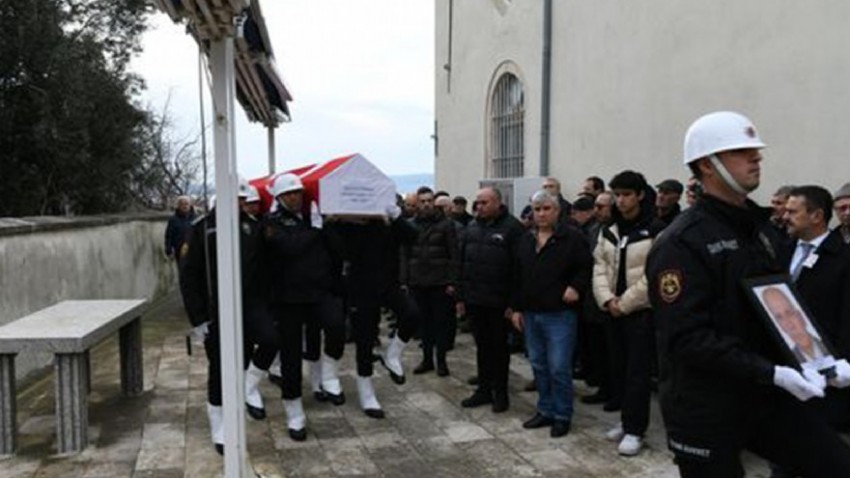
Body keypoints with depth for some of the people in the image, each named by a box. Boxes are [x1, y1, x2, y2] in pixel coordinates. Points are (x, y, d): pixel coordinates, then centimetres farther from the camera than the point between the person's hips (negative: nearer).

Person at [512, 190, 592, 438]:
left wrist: (576, 287, -20)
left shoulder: (572, 237, -7)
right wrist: (517, 308, 12)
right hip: (531, 314, 6)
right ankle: (545, 410, 27)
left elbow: (587, 267, -6)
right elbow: (519, 277, 14)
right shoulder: (526, 240, 12)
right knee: (539, 366, 14)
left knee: (559, 368, -3)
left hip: (560, 314, -6)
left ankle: (562, 416, 12)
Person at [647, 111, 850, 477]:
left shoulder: (762, 229, 9)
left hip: (764, 397, 7)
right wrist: (772, 374, -25)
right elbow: (689, 338, -23)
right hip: (705, 407, -7)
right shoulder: (681, 243, -18)